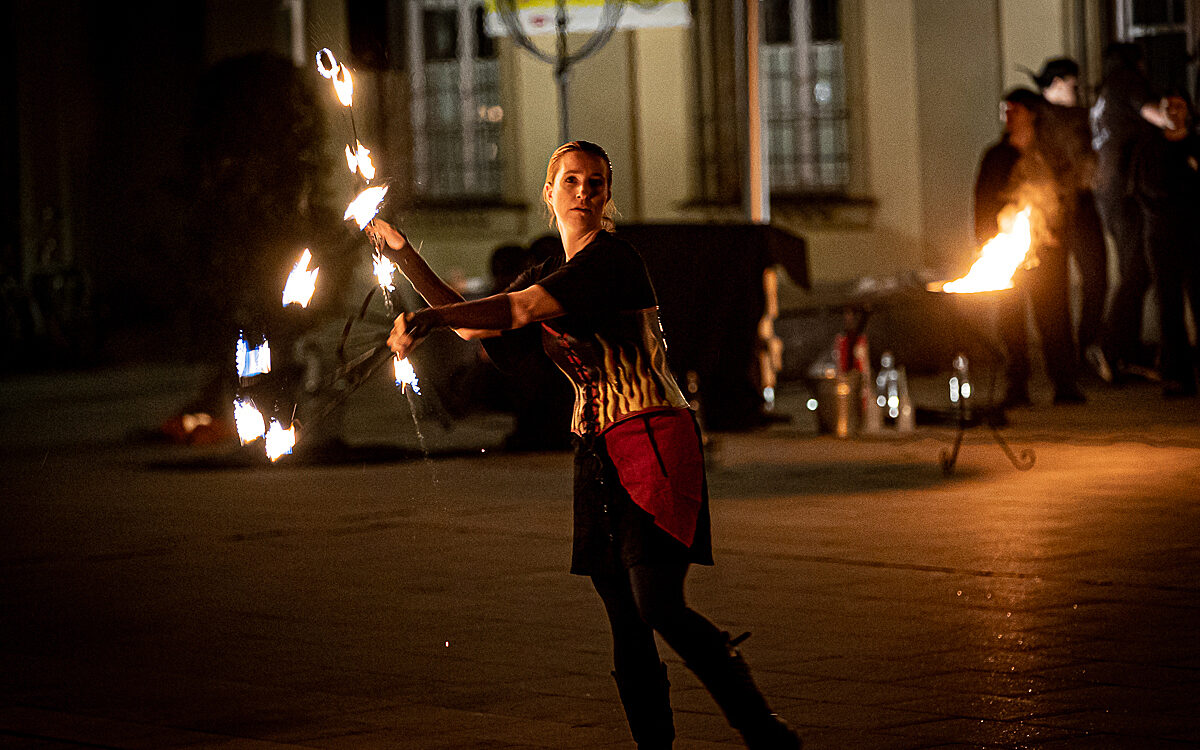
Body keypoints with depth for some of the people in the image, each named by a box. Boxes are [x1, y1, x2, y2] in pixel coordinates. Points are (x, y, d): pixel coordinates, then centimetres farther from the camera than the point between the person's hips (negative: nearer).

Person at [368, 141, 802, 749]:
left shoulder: (611, 260, -10)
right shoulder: (550, 271, 16)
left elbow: (522, 309, -21)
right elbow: (476, 328, 20)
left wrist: (429, 318, -27)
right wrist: (404, 254, 17)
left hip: (653, 442, -8)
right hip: (598, 454, 8)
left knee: (658, 605, -18)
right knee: (624, 618, 3)